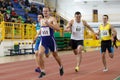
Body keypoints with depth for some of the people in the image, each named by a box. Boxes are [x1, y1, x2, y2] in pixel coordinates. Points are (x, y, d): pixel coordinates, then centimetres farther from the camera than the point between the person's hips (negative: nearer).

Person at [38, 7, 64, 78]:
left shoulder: (52, 19, -8)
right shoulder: (41, 20, 11)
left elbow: (58, 28, -23)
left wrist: (48, 24, -30)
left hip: (51, 40, -4)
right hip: (43, 40, 4)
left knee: (55, 55, 13)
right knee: (40, 54, -18)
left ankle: (61, 67, 41)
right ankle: (42, 71, -8)